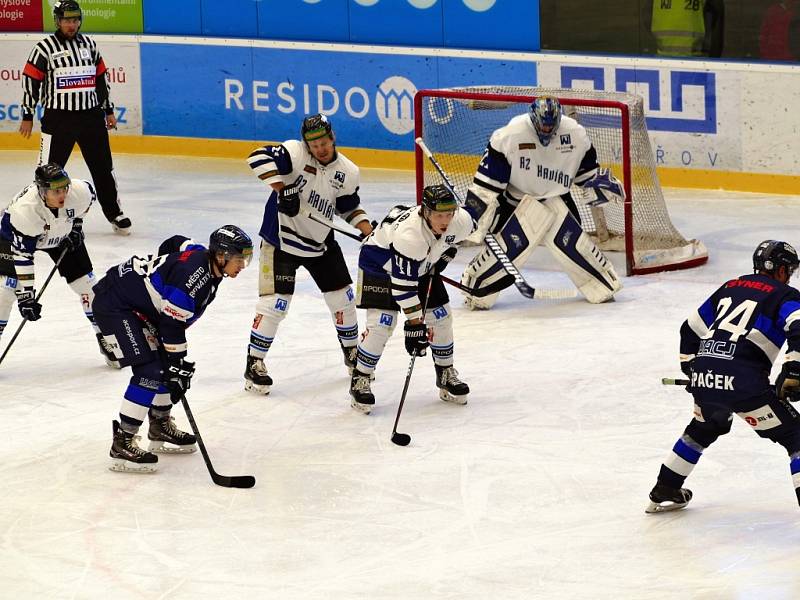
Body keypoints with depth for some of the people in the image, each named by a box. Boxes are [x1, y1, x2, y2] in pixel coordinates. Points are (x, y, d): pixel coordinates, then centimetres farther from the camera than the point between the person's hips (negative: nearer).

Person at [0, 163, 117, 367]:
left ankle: (106, 339, 16)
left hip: (63, 235, 4)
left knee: (86, 283, 0)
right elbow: (21, 256, -36)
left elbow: (89, 196, -3)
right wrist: (25, 294, -35)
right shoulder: (25, 209, -43)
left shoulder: (79, 191, -32)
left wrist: (76, 225, -2)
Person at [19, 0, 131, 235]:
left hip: (91, 117, 4)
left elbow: (101, 77, 16)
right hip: (58, 118, -4)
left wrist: (109, 110, 16)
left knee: (103, 167, 9)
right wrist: (27, 115, -4)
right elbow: (30, 81, -4)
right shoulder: (45, 48, -6)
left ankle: (115, 214, 20)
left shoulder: (89, 44, 9)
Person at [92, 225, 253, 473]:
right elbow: (172, 324, -26)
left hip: (140, 307, 11)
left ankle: (161, 428, 31)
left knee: (169, 365, 14)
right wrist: (178, 366, -19)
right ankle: (122, 445, -17)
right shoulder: (192, 274, -28)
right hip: (113, 303, -11)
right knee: (149, 371, -18)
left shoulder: (204, 259, 1)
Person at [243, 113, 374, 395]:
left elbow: (349, 207, 13)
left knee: (342, 297, 13)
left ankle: (352, 352, 35)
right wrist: (282, 189, -34)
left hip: (320, 242, 5)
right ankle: (254, 364, 1)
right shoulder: (296, 154, -18)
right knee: (274, 303, -10)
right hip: (282, 239, -5)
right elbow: (259, 158, -31)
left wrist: (367, 229, -2)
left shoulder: (347, 172, -2)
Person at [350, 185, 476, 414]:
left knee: (441, 316, 4)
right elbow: (403, 285, -37)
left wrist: (446, 252, 4)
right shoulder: (409, 234, -42)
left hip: (422, 265, 7)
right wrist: (415, 323, -35)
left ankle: (446, 374, 23)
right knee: (382, 322, -16)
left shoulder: (461, 221, -24)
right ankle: (360, 381, -1)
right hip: (380, 262, -6)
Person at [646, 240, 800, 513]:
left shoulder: (731, 287, 25)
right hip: (743, 381, -7)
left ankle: (664, 493, 41)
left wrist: (691, 368, 40)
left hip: (703, 377, 7)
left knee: (702, 429, 34)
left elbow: (691, 329, 31)